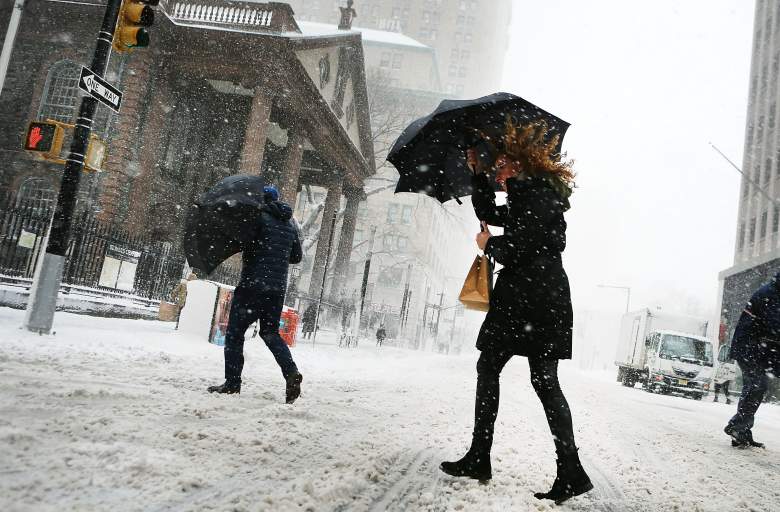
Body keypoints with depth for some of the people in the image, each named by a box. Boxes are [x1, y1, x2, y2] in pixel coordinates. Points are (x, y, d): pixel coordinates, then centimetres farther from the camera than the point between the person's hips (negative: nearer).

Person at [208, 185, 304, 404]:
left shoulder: (259, 217, -7)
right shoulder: (290, 224, 14)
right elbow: (297, 256, 18)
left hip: (253, 285, -6)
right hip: (278, 288, 6)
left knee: (235, 332, 6)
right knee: (270, 332, 15)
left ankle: (232, 382, 8)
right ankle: (291, 372, -4)